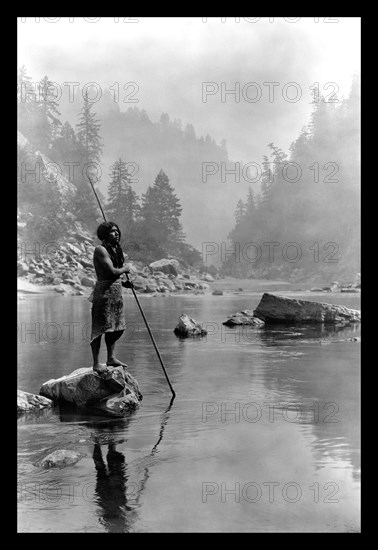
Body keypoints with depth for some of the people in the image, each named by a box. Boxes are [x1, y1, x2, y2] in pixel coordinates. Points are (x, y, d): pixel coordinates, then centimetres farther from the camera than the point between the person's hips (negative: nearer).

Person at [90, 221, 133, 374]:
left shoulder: (115, 249, 16)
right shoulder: (100, 249, -13)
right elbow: (113, 271, -21)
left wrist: (124, 282, 9)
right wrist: (125, 269, -4)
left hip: (116, 291, 9)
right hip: (104, 291, -9)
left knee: (117, 327, 14)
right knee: (100, 327, -6)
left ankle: (111, 358, 26)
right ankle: (96, 363, -1)